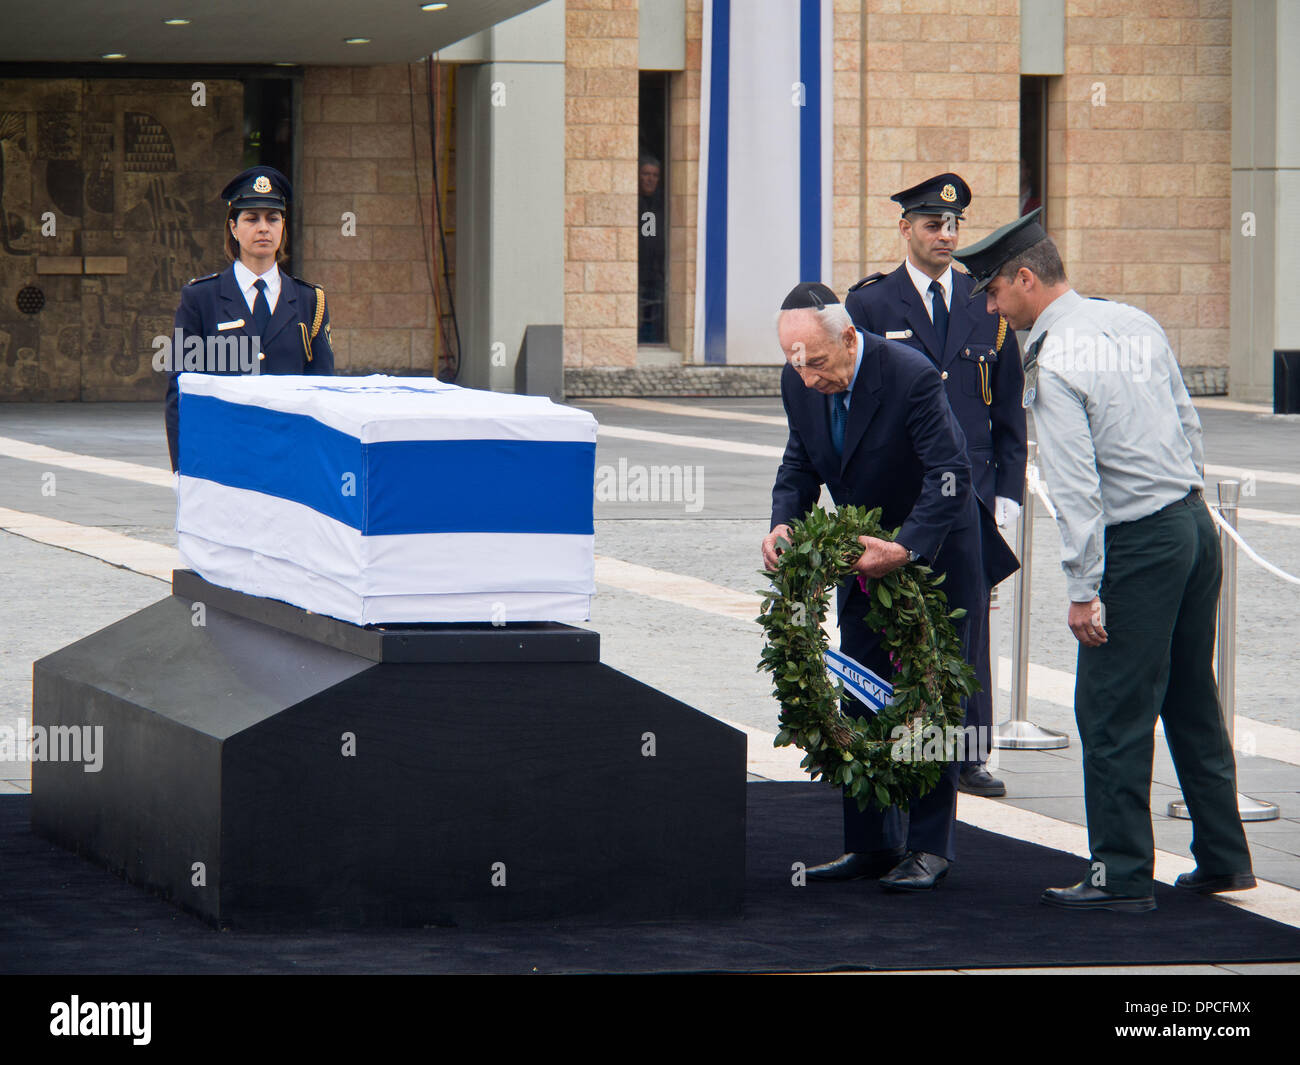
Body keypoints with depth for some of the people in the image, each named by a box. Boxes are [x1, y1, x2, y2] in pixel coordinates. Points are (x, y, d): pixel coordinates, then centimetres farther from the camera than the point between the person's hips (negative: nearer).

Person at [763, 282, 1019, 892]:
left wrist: (906, 550, -39)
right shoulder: (800, 383, -8)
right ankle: (872, 843, 13)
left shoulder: (910, 376, -28)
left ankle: (929, 847, 3)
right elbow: (798, 467, 4)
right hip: (865, 557, 6)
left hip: (934, 553, -6)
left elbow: (950, 475, -29)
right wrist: (782, 524, -16)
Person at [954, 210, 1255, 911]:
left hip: (1137, 544, -9)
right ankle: (1223, 859, 21)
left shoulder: (1054, 362, -15)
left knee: (1111, 712, -1)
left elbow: (1076, 486, -19)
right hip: (1195, 523, 9)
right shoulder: (1135, 322, 8)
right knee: (1192, 701, 16)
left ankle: (1122, 874, 2)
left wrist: (1083, 590, -17)